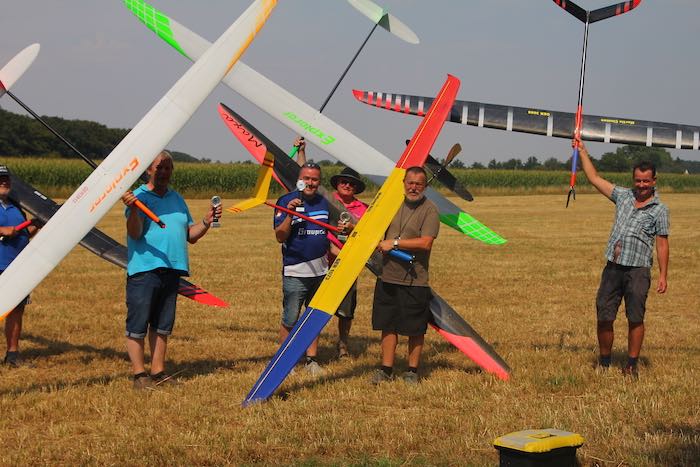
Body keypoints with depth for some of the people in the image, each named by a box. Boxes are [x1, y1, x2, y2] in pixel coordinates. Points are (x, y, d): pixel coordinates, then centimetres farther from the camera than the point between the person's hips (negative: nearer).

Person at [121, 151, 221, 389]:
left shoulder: (177, 198, 17)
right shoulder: (139, 196, -4)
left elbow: (190, 234, 19)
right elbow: (135, 233, -16)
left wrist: (206, 222, 2)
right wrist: (133, 209, -33)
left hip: (172, 269, 7)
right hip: (144, 269, -6)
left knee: (162, 325, 12)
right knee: (138, 325, -3)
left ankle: (158, 372, 19)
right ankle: (139, 374, 3)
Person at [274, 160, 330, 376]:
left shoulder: (324, 203, 10)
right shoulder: (286, 201, -5)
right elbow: (280, 237, -11)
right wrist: (290, 214, -25)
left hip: (320, 271, 5)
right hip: (295, 272, -5)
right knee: (290, 321, -3)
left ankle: (311, 359, 19)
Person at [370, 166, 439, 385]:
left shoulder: (430, 210, -8)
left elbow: (425, 243, -19)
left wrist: (394, 243, -16)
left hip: (415, 280, -5)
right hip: (388, 276, 5)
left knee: (415, 329, 4)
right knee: (388, 324, 9)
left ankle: (412, 371, 17)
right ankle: (386, 369, 17)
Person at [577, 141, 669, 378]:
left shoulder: (659, 209, 2)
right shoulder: (623, 196, 13)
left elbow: (662, 244, -1)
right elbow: (594, 178, 19)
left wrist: (663, 276, -7)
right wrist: (582, 152, 20)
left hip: (638, 271, -4)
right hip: (613, 268, 4)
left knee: (635, 319, -1)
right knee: (604, 317, 2)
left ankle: (631, 365, 7)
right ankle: (604, 363, 14)